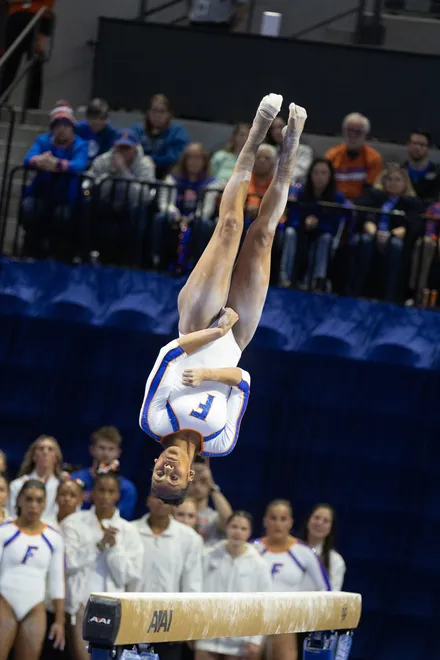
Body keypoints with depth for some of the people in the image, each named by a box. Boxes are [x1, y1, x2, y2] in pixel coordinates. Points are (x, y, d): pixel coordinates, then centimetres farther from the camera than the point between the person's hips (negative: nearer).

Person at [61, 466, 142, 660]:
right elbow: (68, 563, -9)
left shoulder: (128, 531, 8)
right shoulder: (74, 522, 4)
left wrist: (114, 547, -11)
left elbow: (126, 575, 1)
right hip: (80, 600, -2)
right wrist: (99, 545, -14)